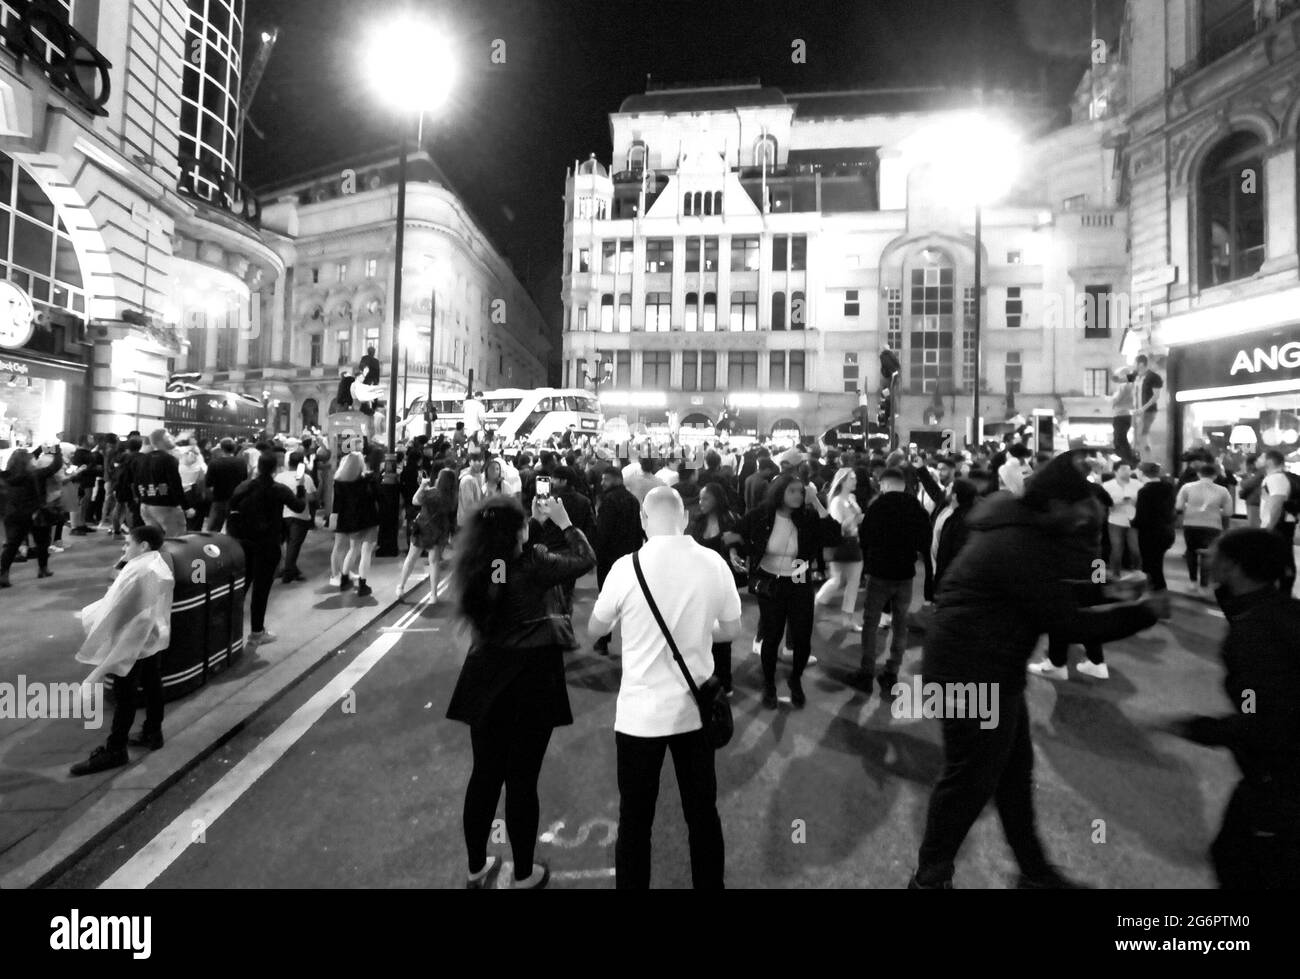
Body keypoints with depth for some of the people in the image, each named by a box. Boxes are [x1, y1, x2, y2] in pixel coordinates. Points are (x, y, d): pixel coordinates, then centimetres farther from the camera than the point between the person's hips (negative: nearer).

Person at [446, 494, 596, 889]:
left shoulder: (475, 565, -3)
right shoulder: (533, 564, -19)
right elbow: (586, 559, -9)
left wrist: (538, 523, 15)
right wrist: (562, 521, 0)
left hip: (486, 682, 5)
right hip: (531, 682, -5)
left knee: (484, 775, 18)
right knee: (522, 780, 9)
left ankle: (476, 868, 35)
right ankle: (523, 875, 26)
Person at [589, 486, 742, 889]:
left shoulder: (628, 566, -14)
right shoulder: (714, 562, -8)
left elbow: (596, 629, 1)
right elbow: (732, 630, 4)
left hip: (640, 714, -2)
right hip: (695, 709, 3)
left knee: (635, 821, 13)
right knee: (703, 814, 18)